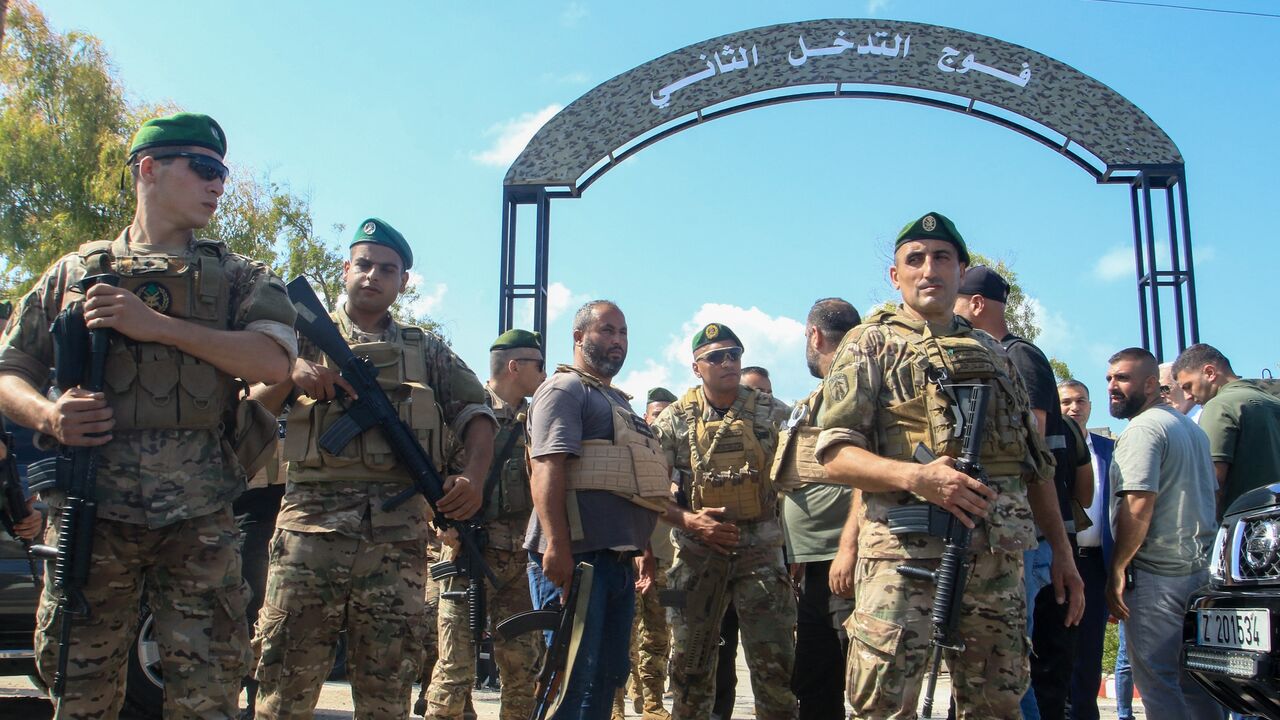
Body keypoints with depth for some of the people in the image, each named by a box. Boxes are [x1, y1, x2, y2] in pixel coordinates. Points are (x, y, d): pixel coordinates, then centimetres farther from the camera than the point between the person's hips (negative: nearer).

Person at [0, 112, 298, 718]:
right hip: (89, 508, 1)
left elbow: (274, 362, -6)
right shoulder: (75, 271, 16)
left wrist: (156, 325, -10)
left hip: (198, 516, 0)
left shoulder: (238, 277, 13)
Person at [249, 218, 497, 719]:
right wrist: (290, 377, -14)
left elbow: (475, 415, 13)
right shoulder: (307, 337, 16)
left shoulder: (427, 350, 19)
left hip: (398, 531, 1)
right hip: (313, 520, -1)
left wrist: (474, 476, -6)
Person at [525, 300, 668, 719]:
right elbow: (547, 468, -17)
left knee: (608, 676, 13)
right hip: (576, 556, -9)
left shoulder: (619, 401, 25)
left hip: (619, 559, 9)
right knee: (572, 676, -7)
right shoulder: (565, 389, -4)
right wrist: (556, 545, -26)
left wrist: (643, 550, 25)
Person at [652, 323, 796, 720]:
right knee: (690, 663, 9)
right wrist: (688, 520, -15)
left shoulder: (772, 412, 3)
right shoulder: (675, 419, 1)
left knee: (774, 662, 0)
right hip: (696, 552, 0)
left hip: (760, 549, 0)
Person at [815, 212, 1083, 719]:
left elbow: (1036, 462, 22)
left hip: (999, 559, 5)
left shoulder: (992, 352, 20)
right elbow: (836, 455, -6)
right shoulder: (871, 344, 5)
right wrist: (916, 476, -21)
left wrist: (1062, 551, 15)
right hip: (904, 552, -5)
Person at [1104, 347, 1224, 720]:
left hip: (1155, 574, -9)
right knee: (1194, 678, 15)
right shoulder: (1192, 428, 18)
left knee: (1156, 679, -5)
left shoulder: (1142, 429, -13)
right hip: (1199, 569, 9)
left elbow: (1138, 507, -21)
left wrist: (1116, 569, -15)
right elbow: (1209, 496, 24)